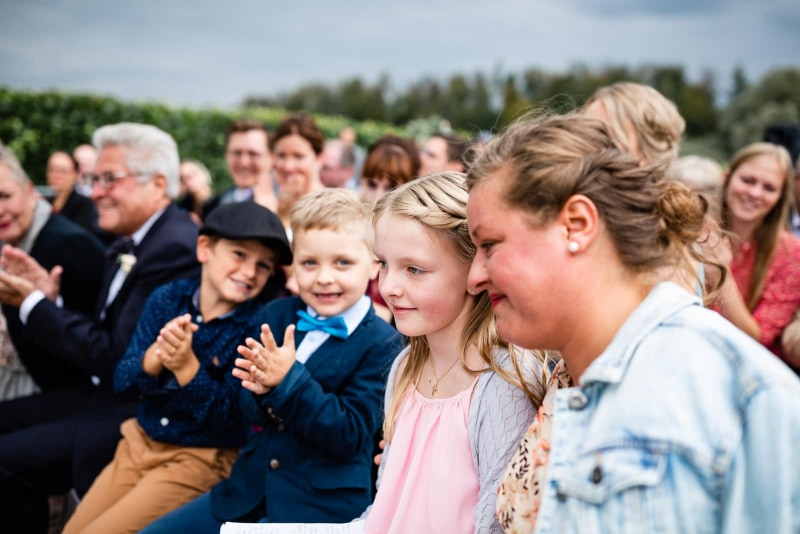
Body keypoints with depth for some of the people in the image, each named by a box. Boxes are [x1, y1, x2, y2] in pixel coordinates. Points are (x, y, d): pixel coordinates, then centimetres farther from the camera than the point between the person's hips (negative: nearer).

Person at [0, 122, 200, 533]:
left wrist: (34, 304, -14)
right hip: (108, 393, 10)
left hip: (140, 412, -10)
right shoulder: (128, 245, 8)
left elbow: (116, 357, -22)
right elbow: (99, 335, 13)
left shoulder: (175, 248, -22)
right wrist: (48, 298, -3)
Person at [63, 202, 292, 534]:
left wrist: (186, 365, -32)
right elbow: (123, 383, -4)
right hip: (140, 442, 5)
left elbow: (228, 419, -17)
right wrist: (157, 354, -25)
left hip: (202, 458, -5)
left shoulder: (257, 326, -16)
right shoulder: (167, 298, -3)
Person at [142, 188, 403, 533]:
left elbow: (350, 436, -16)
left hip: (321, 504, -6)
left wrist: (288, 380, -25)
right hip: (251, 486, 6)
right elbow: (251, 411, 3)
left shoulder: (383, 344, -11)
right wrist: (263, 390, -20)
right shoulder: (277, 315, 4)